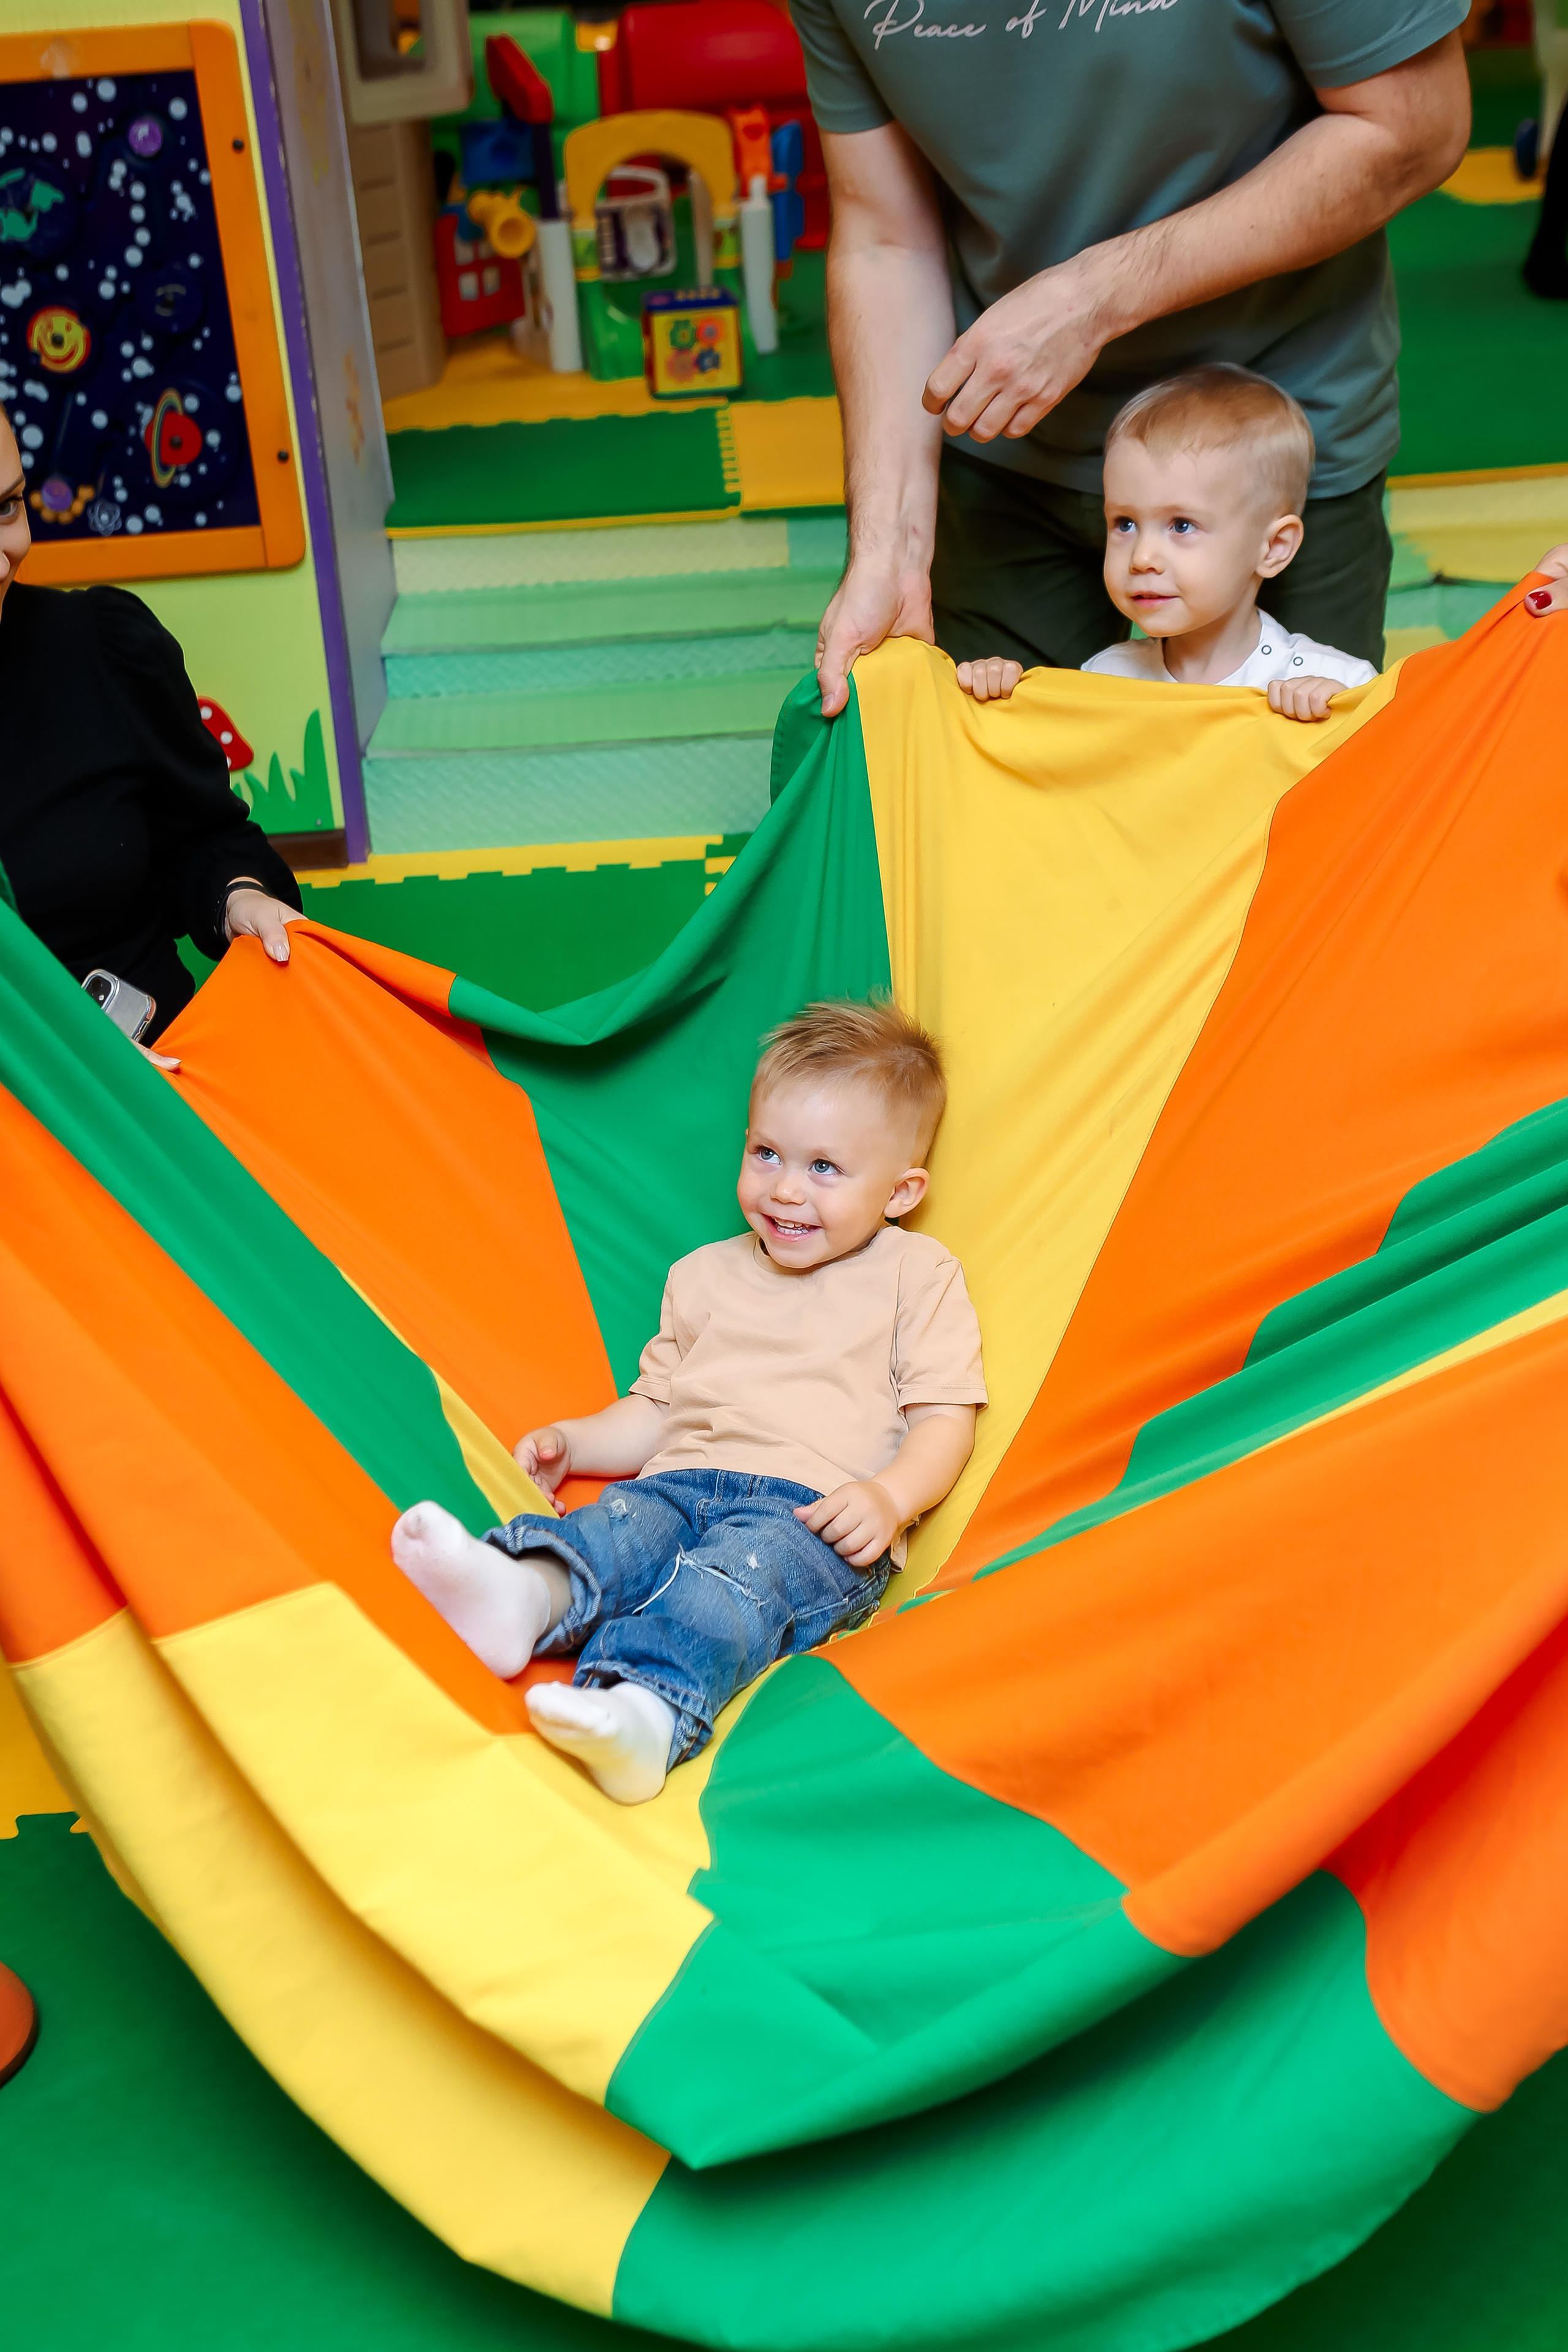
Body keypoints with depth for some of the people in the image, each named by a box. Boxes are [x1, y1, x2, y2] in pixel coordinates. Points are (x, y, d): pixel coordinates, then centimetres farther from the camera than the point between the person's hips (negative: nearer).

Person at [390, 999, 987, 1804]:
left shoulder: (918, 1274, 12)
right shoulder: (707, 1275, 26)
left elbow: (946, 1417, 4)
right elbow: (656, 1409, 30)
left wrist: (891, 1497, -14)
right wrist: (574, 1442, 12)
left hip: (816, 1512, -4)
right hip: (684, 1481, 4)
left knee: (739, 1568, -36)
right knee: (618, 1524, -29)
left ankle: (649, 1709, -61)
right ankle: (524, 1594, -60)